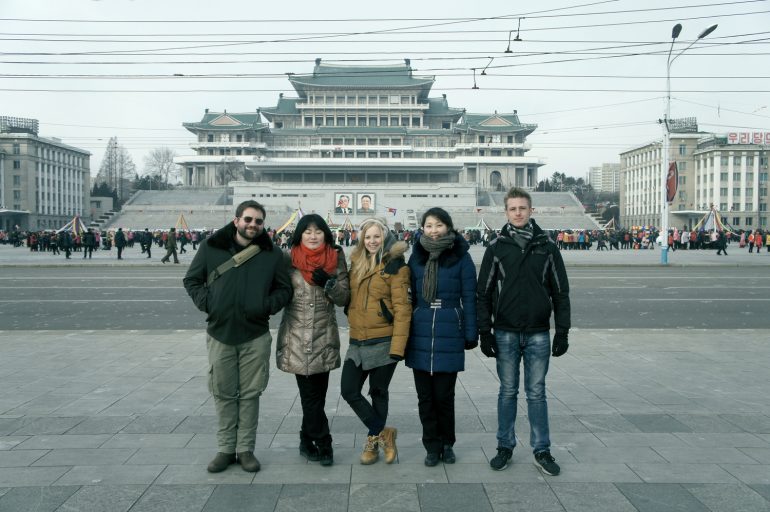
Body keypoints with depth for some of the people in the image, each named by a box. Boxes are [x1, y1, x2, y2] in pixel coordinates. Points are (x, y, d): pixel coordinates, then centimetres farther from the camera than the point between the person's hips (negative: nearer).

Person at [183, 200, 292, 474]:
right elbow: (192, 280, 9)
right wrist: (206, 301, -8)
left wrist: (269, 305, -10)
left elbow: (284, 288, 8)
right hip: (219, 334, 0)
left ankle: (246, 449, 19)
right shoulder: (211, 247, 0)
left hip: (256, 337, 0)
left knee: (250, 394, 6)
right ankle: (225, 449, 21)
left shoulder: (272, 254, 2)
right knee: (223, 394, 9)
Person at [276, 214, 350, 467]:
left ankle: (307, 441, 23)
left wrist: (328, 283, -11)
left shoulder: (335, 259, 4)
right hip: (296, 337, -1)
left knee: (316, 394, 6)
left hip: (324, 337, 2)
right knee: (311, 394, -1)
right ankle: (323, 444, 12)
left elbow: (344, 298, 4)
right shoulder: (289, 258, 1)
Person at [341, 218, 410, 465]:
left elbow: (402, 308, -12)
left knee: (378, 393, 7)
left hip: (383, 341, -5)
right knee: (349, 390, -1)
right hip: (357, 342, 6)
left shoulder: (395, 266, -7)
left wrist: (398, 346, -17)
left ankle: (373, 441, 24)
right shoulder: (356, 263, 12)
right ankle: (382, 433, 14)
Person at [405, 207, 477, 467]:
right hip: (420, 335, 3)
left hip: (449, 336, -3)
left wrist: (470, 333, -3)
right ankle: (432, 446, 21)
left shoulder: (461, 258, -1)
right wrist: (404, 332, 9)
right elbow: (410, 296, 11)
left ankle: (446, 443, 25)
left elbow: (469, 298, 0)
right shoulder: (416, 257, 8)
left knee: (444, 394, 4)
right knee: (425, 396, 7)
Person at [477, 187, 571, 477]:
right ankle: (505, 447, 21)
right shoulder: (496, 249, 2)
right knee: (508, 392, 9)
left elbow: (560, 293, 4)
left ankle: (542, 450, 17)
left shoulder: (547, 248, 3)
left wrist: (562, 332, 0)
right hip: (505, 333, 0)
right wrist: (485, 332, -2)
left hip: (538, 334, 0)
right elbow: (484, 293, 3)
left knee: (536, 393, 7)